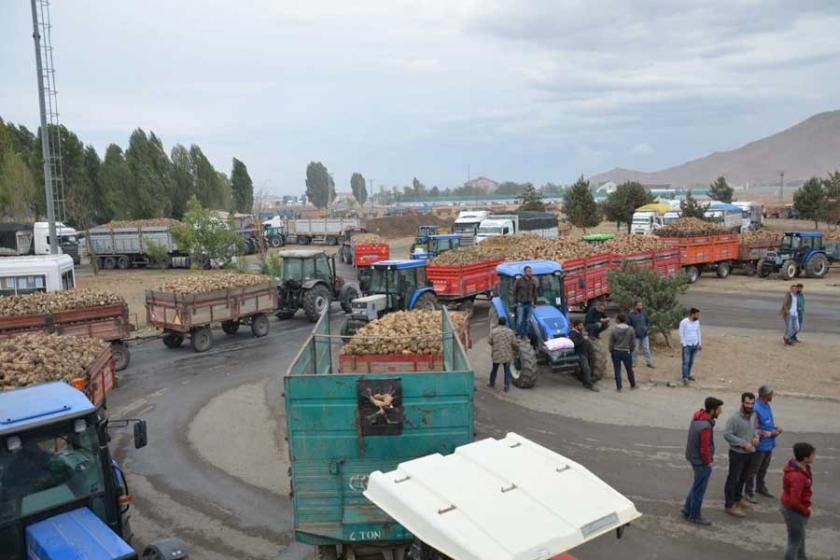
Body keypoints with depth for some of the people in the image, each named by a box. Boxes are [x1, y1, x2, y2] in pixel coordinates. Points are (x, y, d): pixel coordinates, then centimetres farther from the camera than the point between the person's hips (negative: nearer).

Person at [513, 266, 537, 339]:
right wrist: (515, 301, -3)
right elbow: (514, 291, 0)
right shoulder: (519, 280, -6)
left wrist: (534, 302, 12)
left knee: (527, 321, 7)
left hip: (529, 304, 3)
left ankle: (525, 335, 16)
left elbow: (534, 292, 14)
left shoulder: (533, 281, 5)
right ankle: (518, 335, 6)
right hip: (521, 303, -3)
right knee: (520, 320, -6)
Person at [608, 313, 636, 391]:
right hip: (627, 352, 1)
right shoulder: (630, 330, -7)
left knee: (617, 370, 7)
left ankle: (618, 387, 9)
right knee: (629, 369, 16)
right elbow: (633, 343, -1)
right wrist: (630, 351, 14)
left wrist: (611, 352, 10)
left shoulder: (614, 330, -10)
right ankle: (633, 385, 30)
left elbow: (611, 344, -5)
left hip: (616, 352, -1)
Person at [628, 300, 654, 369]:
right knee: (635, 350, 7)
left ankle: (649, 362, 14)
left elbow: (648, 321, 9)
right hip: (636, 335, -2)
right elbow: (628, 324, -2)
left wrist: (648, 329, -2)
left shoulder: (644, 312, 1)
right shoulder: (631, 314, -7)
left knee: (646, 349, 6)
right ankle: (633, 363, 19)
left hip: (644, 334, 2)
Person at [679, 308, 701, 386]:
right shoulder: (684, 322, -14)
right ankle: (685, 378, -7)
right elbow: (681, 334, -10)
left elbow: (698, 333, 13)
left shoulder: (697, 322, 3)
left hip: (695, 345, 5)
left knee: (691, 361, 11)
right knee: (686, 362, -8)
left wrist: (700, 344, 13)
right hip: (687, 345, -5)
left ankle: (688, 374, 24)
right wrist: (684, 345, -10)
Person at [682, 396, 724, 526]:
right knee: (699, 489, 9)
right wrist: (708, 462, -8)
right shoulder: (705, 427, -32)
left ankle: (687, 510, 35)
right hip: (701, 461, -9)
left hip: (693, 456, 9)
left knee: (696, 486, 24)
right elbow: (704, 449, -26)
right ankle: (694, 516, 24)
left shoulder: (697, 416, -3)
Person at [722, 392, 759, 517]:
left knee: (743, 478, 22)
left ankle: (738, 498, 42)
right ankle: (730, 505, 9)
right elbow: (727, 434, -23)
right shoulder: (735, 418, -24)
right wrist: (743, 443, -24)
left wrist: (756, 437, -3)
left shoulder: (754, 415, 0)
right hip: (737, 453, -7)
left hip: (749, 453, 8)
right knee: (733, 479, 1)